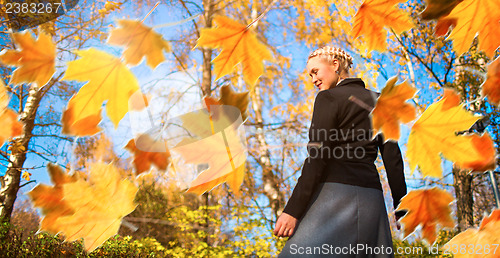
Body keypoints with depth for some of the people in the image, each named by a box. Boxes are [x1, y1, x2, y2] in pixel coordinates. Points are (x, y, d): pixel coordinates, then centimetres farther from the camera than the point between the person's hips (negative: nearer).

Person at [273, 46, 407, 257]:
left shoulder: (329, 98, -2)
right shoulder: (377, 101, 17)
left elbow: (317, 159, -11)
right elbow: (393, 159, 14)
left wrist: (292, 210, -13)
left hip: (336, 194, -7)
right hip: (371, 198, 7)